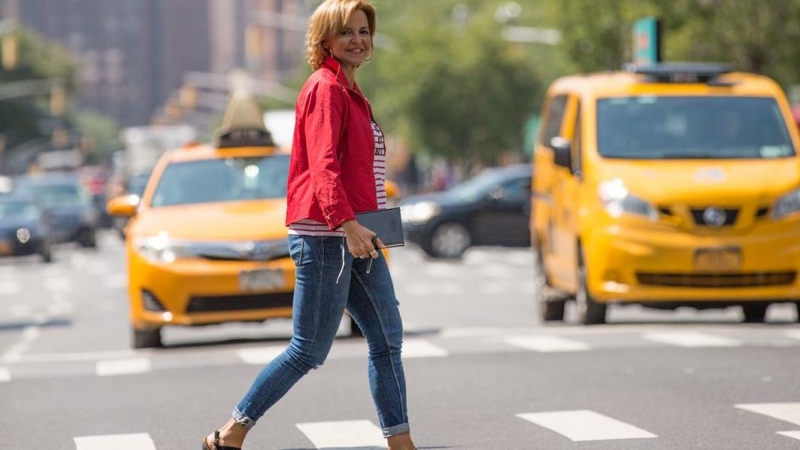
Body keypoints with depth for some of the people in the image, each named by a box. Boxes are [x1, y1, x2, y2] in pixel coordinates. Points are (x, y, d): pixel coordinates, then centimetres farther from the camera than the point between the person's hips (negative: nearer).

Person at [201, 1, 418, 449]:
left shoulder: (349, 91, 19)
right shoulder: (325, 88, -11)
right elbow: (323, 165, -22)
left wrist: (373, 226, 18)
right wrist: (346, 223, -33)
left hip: (358, 236, 10)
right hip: (325, 236, -10)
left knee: (388, 340, 7)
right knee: (310, 350, -6)